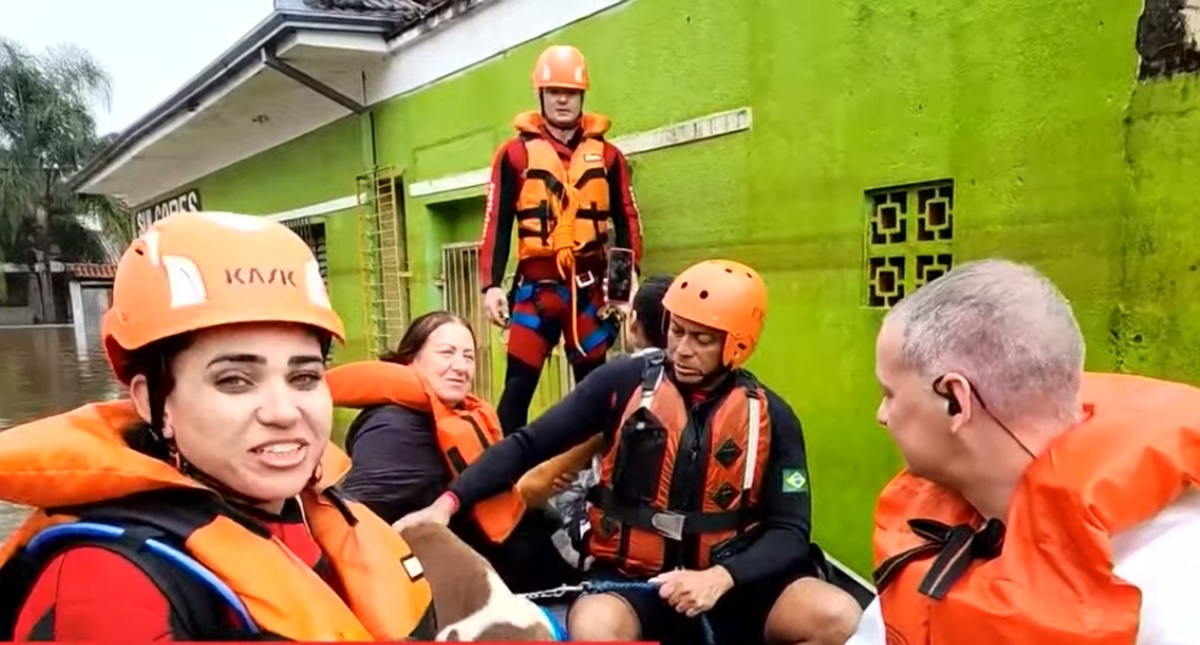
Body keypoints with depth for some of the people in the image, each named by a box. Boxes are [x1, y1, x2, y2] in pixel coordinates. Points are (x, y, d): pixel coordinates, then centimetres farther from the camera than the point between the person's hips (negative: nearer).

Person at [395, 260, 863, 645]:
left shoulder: (770, 418, 0)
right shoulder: (624, 382, -4)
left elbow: (790, 531, -1)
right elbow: (527, 444, -1)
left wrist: (721, 578, -20)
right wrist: (449, 502, -13)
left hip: (732, 582, 2)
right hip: (630, 578, -2)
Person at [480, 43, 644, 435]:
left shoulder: (607, 155, 9)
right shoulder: (515, 154, 3)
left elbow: (627, 221, 9)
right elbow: (497, 224, 0)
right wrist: (491, 285, -8)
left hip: (591, 287, 2)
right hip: (535, 286, -2)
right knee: (519, 385, -4)